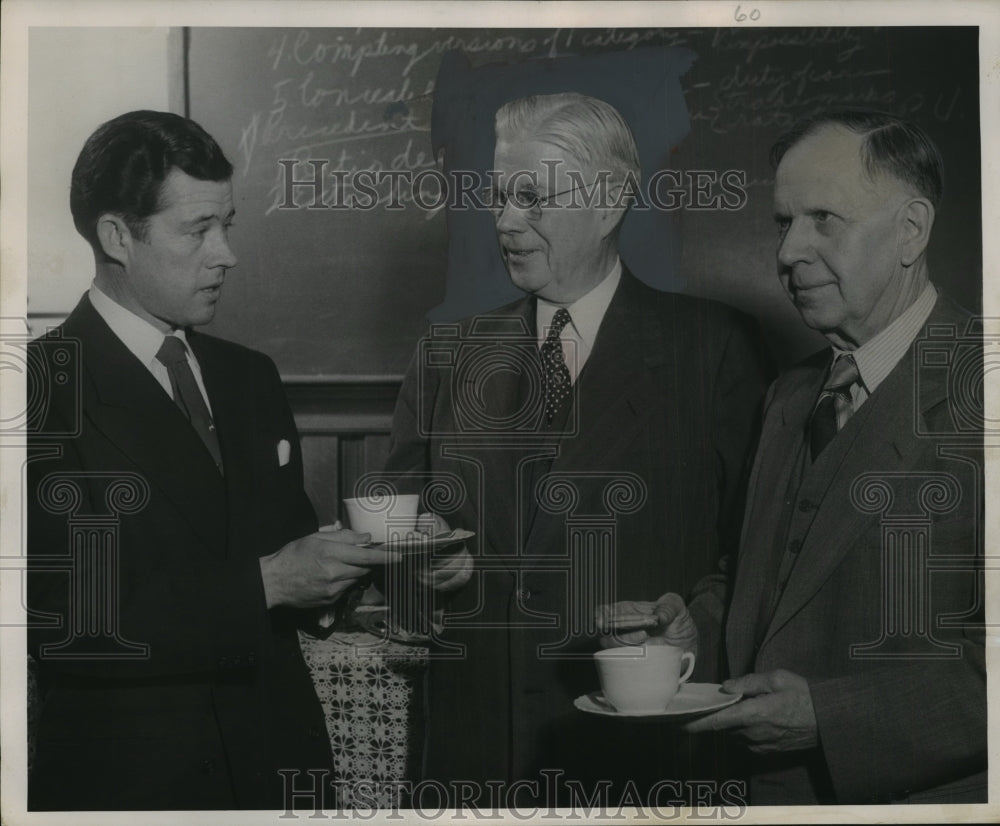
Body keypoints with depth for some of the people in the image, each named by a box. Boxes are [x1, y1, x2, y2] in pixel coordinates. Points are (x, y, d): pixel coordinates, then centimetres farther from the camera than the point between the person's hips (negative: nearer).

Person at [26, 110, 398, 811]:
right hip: (130, 777, -6)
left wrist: (357, 560, -6)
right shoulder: (46, 391, -13)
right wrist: (263, 585, -21)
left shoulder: (251, 378, 9)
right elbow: (65, 621, -21)